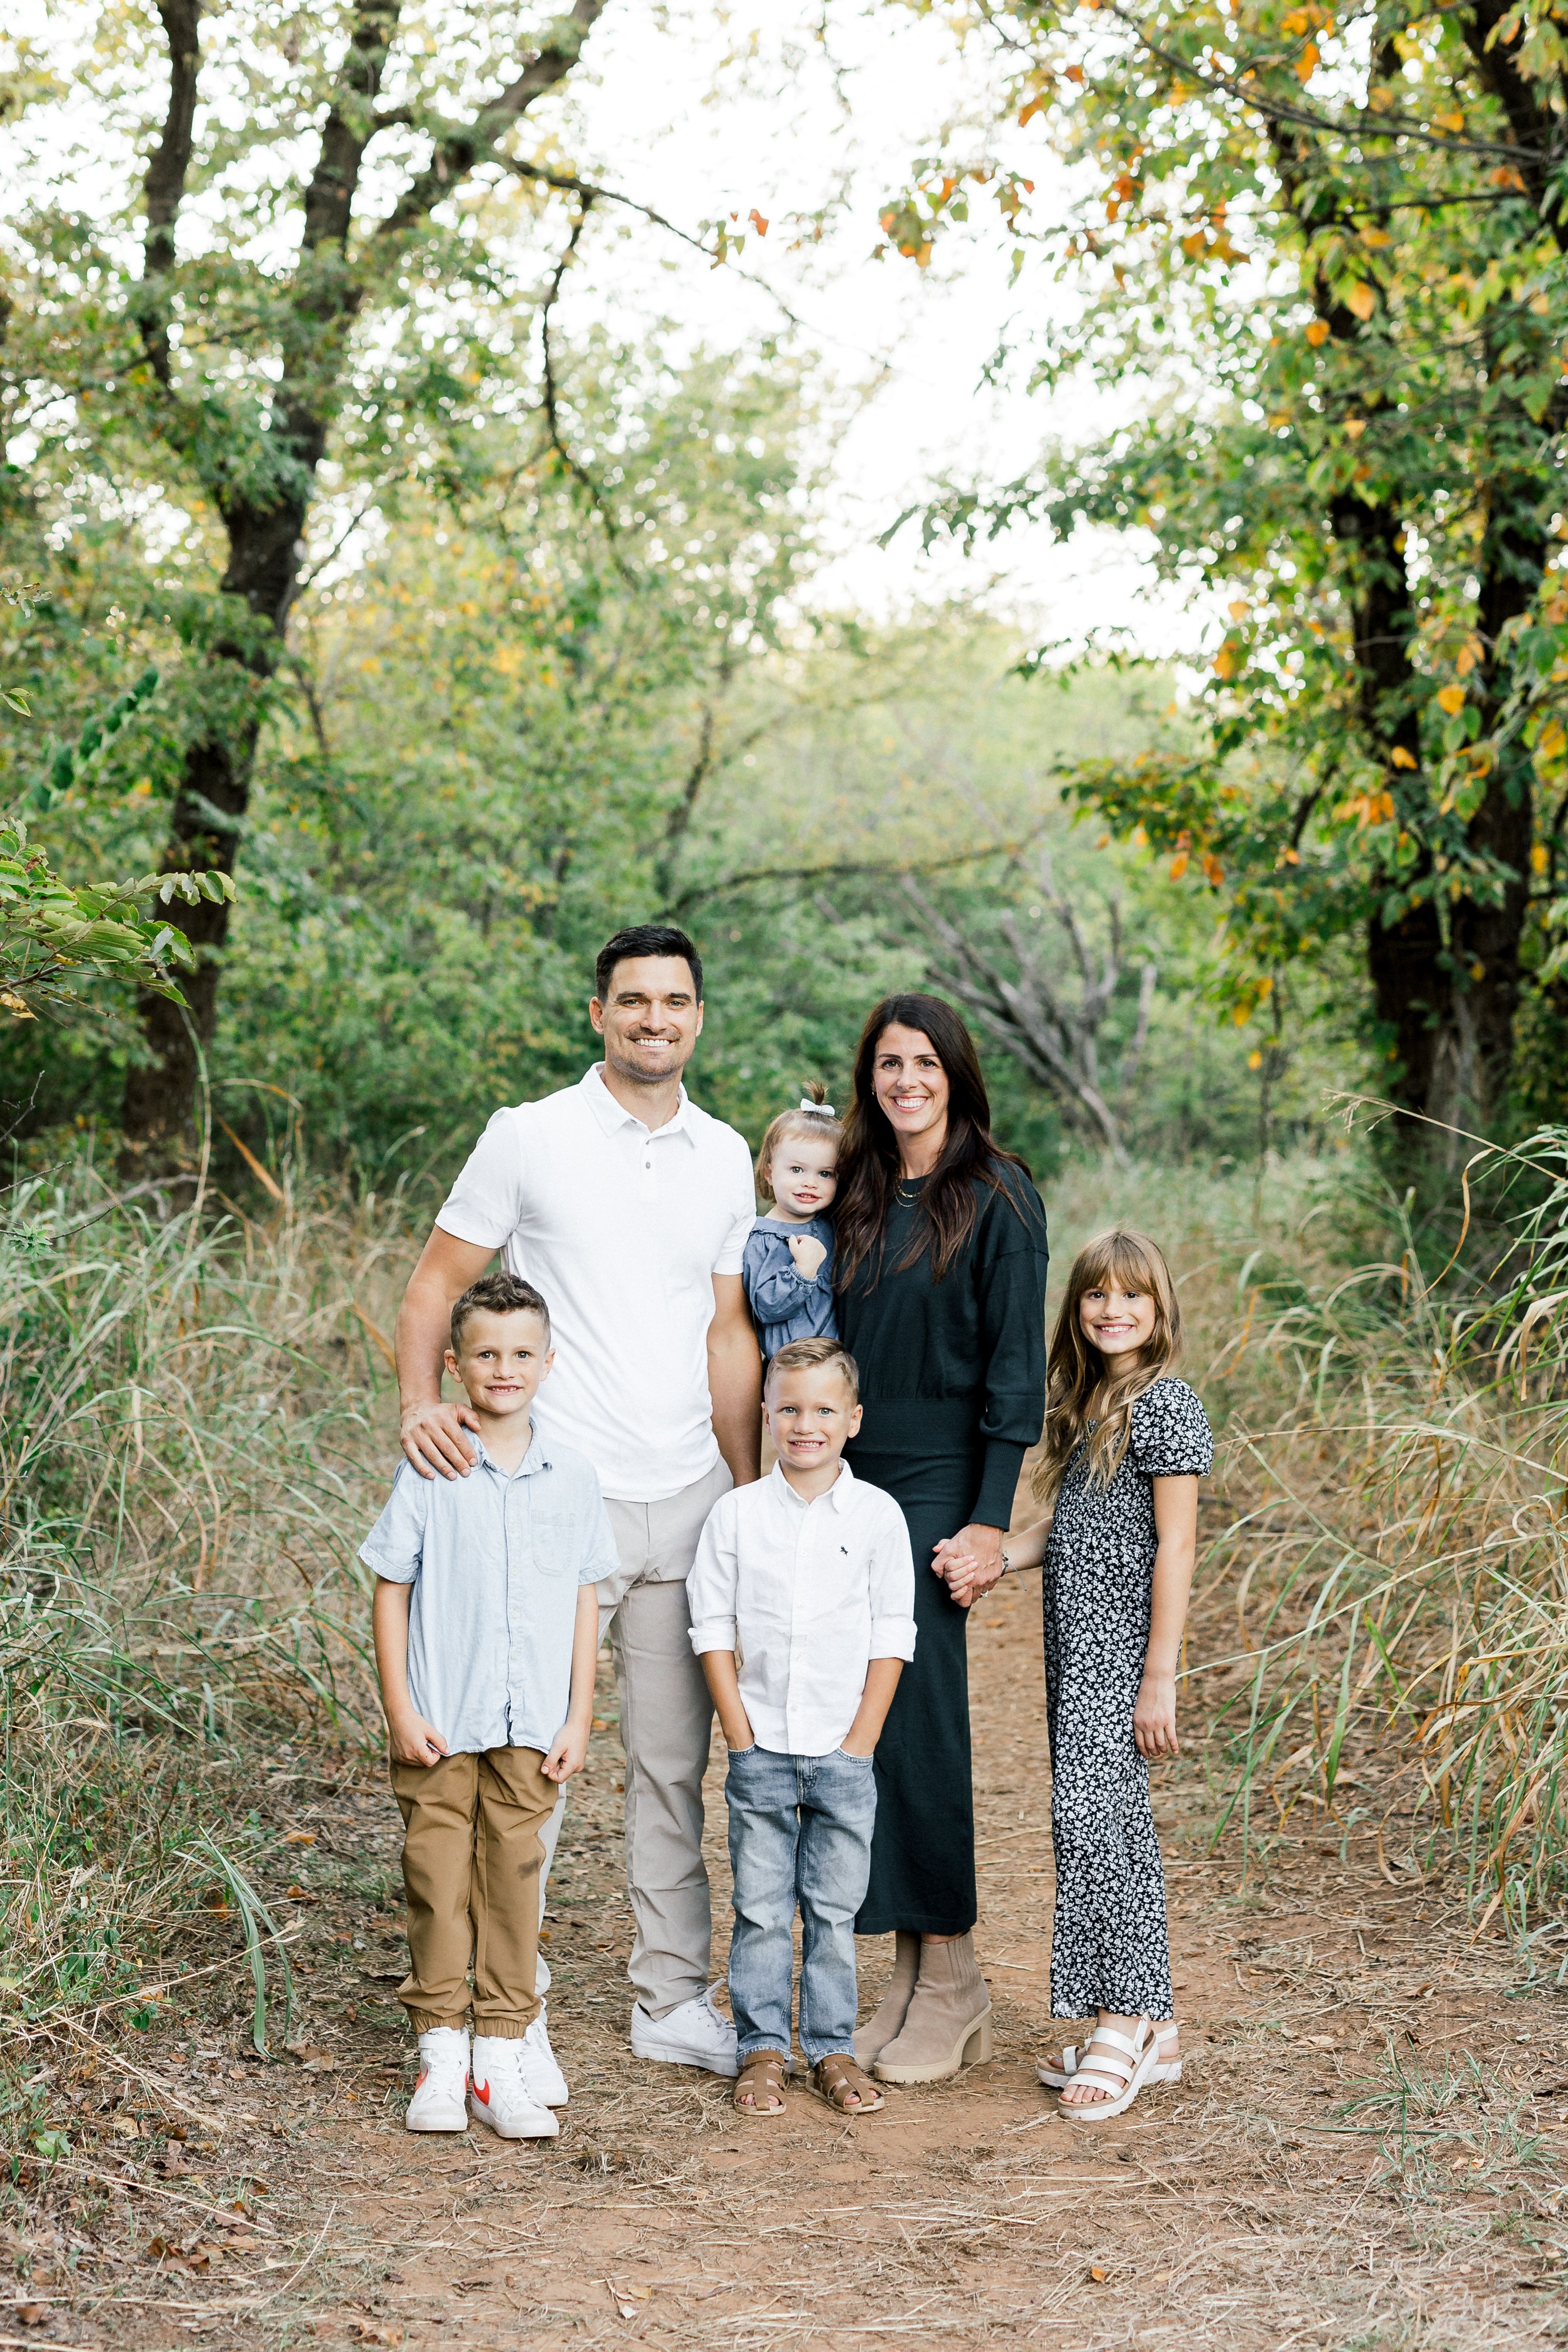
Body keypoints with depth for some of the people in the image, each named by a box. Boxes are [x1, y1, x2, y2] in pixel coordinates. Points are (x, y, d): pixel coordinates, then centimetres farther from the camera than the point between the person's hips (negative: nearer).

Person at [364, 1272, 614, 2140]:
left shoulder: (572, 1480, 3)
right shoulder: (429, 1475, -4)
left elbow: (585, 1603, 8)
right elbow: (390, 1590, 0)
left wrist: (579, 1718, 4)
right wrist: (401, 1709, -5)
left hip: (532, 1727, 2)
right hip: (440, 1726, -2)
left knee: (513, 1885, 7)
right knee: (437, 1884, 4)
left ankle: (502, 2056, 15)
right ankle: (440, 2053, 16)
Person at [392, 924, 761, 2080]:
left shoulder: (726, 1155, 10)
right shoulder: (530, 1138, -3)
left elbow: (730, 1334, 14)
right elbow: (437, 1282, -1)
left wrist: (750, 1501, 11)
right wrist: (422, 1403, -19)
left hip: (689, 1505, 4)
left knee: (675, 1764, 11)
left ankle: (676, 2000, 22)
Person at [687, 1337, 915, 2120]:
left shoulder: (878, 1515, -1)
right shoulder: (736, 1514, 0)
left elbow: (891, 1639, 0)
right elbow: (713, 1631, 1)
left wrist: (859, 1744, -5)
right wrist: (742, 1738, -4)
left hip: (844, 1754, 0)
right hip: (760, 1752, 0)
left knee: (835, 1908, 6)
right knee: (760, 1909, 4)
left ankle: (832, 2049, 17)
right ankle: (762, 2049, 14)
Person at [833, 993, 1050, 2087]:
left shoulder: (998, 1197, -5)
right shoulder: (859, 1196, 13)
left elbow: (1016, 1363, -8)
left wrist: (990, 1521, -13)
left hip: (937, 1490, -6)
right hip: (852, 1487, 6)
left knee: (917, 1727, -6)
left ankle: (955, 1982, 6)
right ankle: (913, 1976, 15)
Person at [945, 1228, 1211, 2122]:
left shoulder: (1166, 1403, -11)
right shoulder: (1085, 1401, 15)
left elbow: (1176, 1547, -14)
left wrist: (1160, 1677, -17)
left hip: (1123, 1651, -8)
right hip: (1077, 1646, 8)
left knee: (1090, 1812, -14)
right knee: (1117, 1822, 10)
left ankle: (1121, 2027, -7)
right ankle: (1150, 2028, 16)